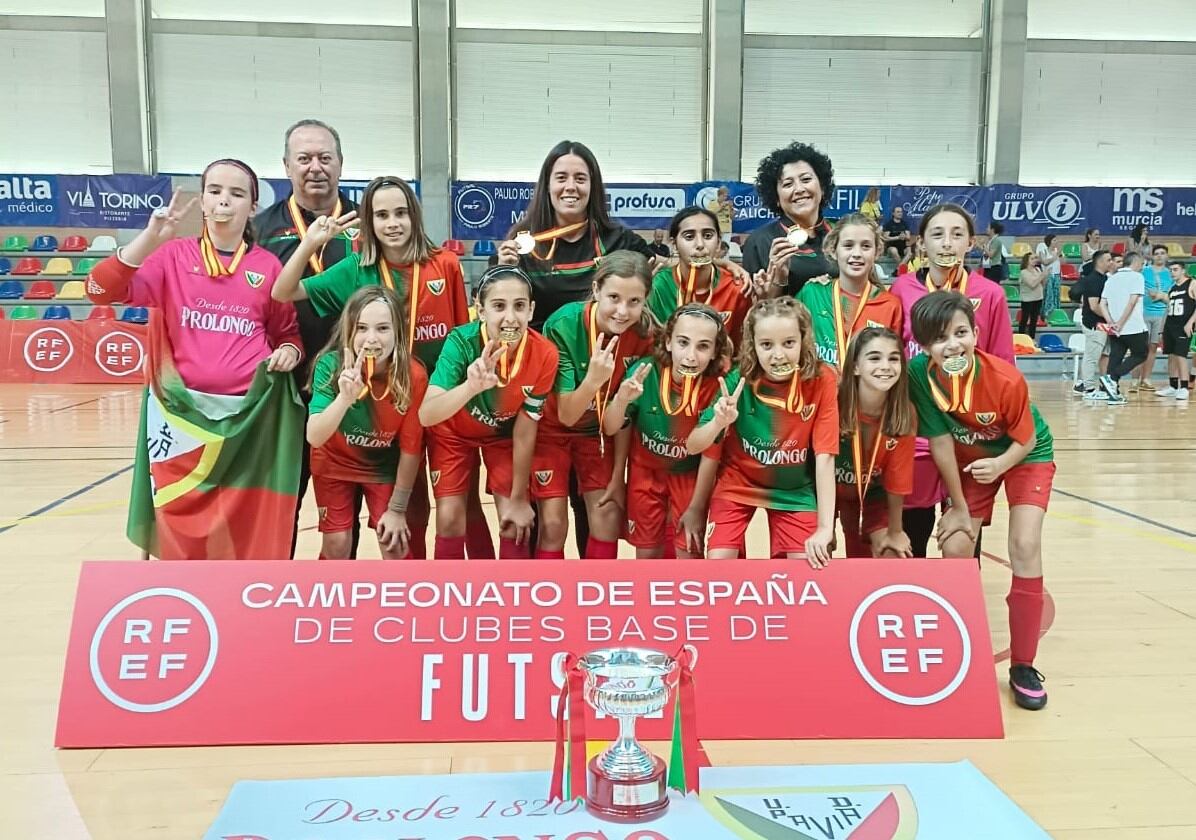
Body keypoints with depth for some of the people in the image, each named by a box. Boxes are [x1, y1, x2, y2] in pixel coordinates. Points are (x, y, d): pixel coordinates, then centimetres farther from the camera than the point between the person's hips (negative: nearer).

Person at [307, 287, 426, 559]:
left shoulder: (413, 375, -27)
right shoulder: (330, 364, -27)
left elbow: (410, 447, -17)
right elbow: (314, 437, -32)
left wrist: (397, 508, -10)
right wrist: (345, 397, -49)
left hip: (385, 467, 0)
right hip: (334, 463, 0)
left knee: (395, 546, -2)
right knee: (337, 546, 2)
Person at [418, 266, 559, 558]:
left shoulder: (544, 355, -30)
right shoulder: (462, 341, -35)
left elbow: (525, 429, -18)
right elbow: (426, 415, -44)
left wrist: (519, 497, -10)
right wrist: (471, 386, -63)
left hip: (504, 433, 1)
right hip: (454, 432, -1)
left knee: (515, 523, -2)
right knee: (450, 520, -4)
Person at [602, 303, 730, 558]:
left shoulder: (717, 387, -26)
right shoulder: (644, 372, -25)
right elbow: (610, 430, -18)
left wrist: (696, 507, -9)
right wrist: (621, 399, -40)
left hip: (690, 475, -1)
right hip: (646, 470, 1)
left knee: (689, 553, 3)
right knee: (647, 552, 12)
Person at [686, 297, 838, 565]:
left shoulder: (821, 381, -20)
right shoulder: (738, 381, -20)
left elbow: (824, 456, -18)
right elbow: (692, 447, -17)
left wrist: (825, 527, -24)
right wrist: (719, 422, -39)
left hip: (795, 489, 1)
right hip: (738, 482, 0)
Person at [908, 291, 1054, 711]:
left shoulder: (1006, 379, -33)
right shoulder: (920, 375, -28)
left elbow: (1025, 439, -16)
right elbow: (940, 442, -18)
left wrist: (1000, 463, -36)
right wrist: (959, 507, -11)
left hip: (1025, 456, -2)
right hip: (969, 460, 3)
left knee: (1025, 547, -16)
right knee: (955, 549, -5)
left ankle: (1023, 667, -3)